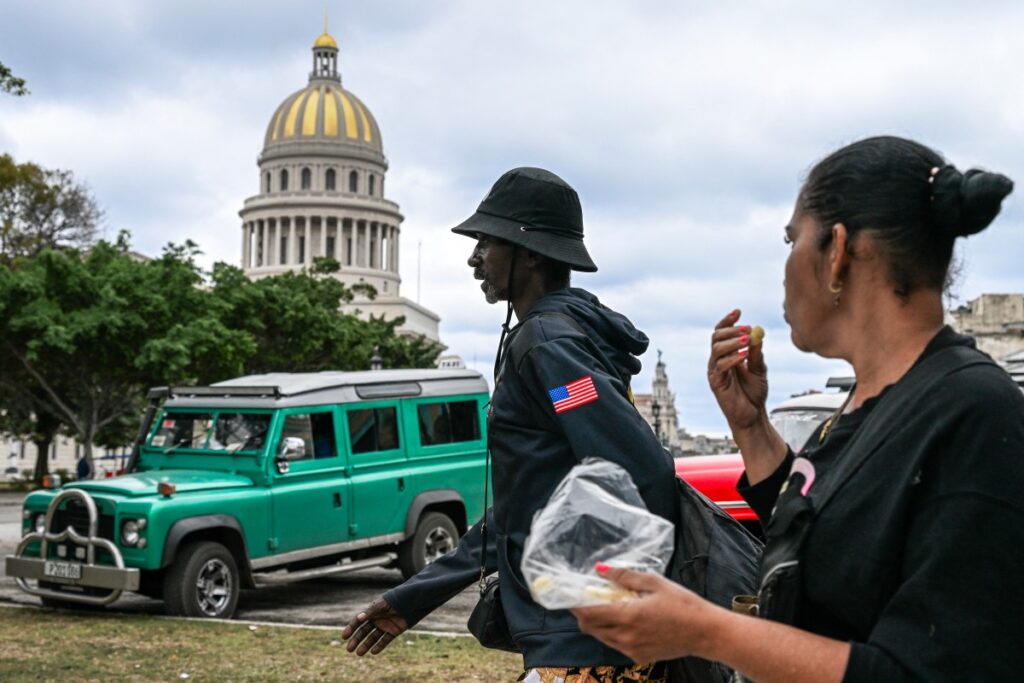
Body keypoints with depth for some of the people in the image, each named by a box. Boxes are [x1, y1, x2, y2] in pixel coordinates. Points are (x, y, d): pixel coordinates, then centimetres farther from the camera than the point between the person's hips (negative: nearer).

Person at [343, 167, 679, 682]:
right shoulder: (537, 339, 16)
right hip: (567, 638, 10)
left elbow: (644, 475, -25)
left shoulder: (548, 341, -14)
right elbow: (517, 508, 21)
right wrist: (415, 597, 20)